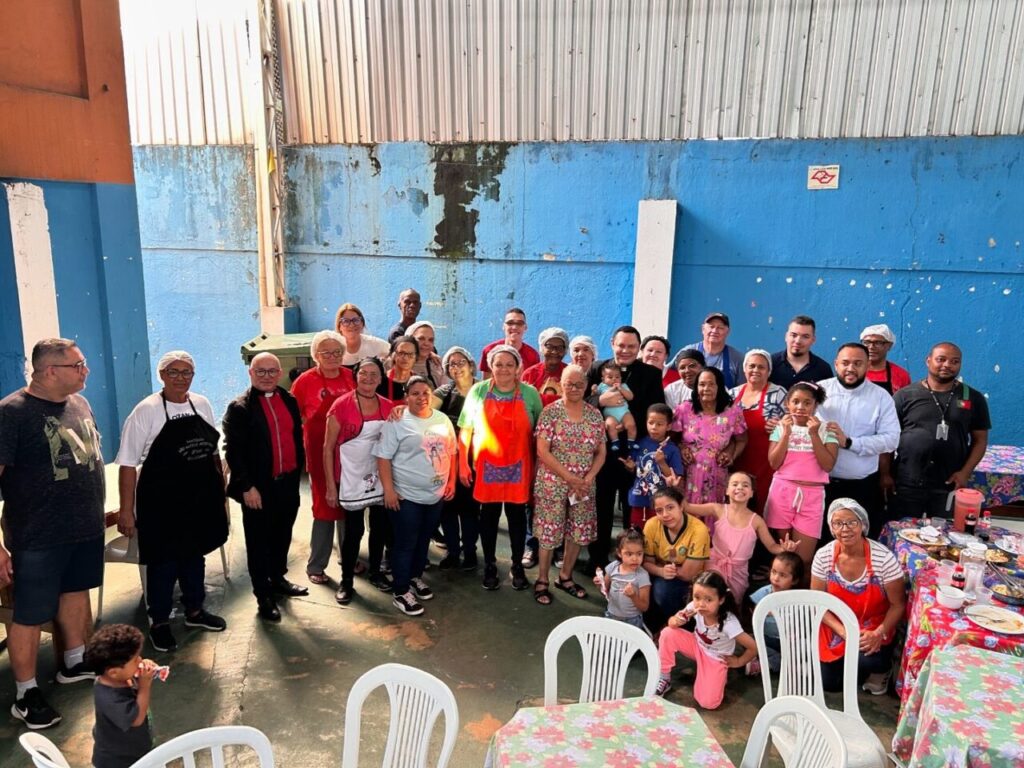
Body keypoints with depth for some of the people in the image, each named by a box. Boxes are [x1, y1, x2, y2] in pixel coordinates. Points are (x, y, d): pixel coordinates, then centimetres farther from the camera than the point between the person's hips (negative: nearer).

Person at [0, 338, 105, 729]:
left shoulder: (79, 403, 5)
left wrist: (98, 509, 18)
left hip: (86, 527, 7)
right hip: (39, 537, -7)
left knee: (76, 592, 21)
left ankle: (74, 663, 40)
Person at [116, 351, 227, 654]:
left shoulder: (202, 405, 4)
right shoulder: (147, 411, -12)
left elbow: (213, 451, 13)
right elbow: (128, 463, -12)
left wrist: (221, 491, 13)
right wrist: (126, 510, -13)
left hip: (200, 497, 5)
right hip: (161, 501, -5)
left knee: (195, 553, 19)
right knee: (163, 561, 7)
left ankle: (194, 611, 38)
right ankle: (159, 622, 26)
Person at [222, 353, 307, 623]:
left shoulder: (289, 400, 7)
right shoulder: (239, 408, -10)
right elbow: (233, 450, -13)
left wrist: (298, 469, 9)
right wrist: (247, 487, -17)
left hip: (288, 482, 5)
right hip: (259, 487, -5)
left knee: (282, 536, 19)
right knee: (259, 542, 8)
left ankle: (278, 579, 38)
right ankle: (263, 596, 20)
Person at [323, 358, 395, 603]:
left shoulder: (388, 407, 0)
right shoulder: (341, 405, -11)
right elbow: (328, 448, -8)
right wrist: (330, 486, -10)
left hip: (380, 478, 4)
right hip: (351, 479, -4)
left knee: (381, 527, 15)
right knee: (353, 531, 4)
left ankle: (375, 572, 35)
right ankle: (346, 581, 22)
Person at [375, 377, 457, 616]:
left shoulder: (443, 420, 5)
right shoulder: (397, 422, -12)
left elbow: (451, 452, 13)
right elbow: (383, 457, -13)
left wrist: (451, 482, 10)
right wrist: (388, 490, -17)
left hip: (436, 495, 6)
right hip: (407, 495, -5)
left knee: (424, 541, 19)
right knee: (405, 544, 2)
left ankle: (415, 578, 38)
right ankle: (401, 592, 14)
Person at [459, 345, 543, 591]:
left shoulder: (530, 394, -3)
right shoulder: (478, 391, -3)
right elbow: (465, 430, 1)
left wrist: (538, 466, 2)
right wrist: (463, 464, -1)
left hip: (518, 466, 0)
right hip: (487, 465, 0)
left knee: (517, 514, 9)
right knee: (489, 514, 10)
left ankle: (518, 566, 25)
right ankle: (489, 566, 26)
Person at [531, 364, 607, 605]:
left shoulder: (594, 414, 3)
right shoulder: (550, 412, -9)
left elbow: (601, 452, 6)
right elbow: (542, 452, -13)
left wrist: (588, 478, -9)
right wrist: (570, 478, -15)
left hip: (584, 486, 4)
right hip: (553, 484, -4)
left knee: (578, 533, 11)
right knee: (549, 533, 3)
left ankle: (565, 577, 30)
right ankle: (542, 581, 20)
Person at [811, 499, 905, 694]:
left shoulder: (884, 558, -21)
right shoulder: (823, 556, -14)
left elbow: (898, 604, -11)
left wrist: (879, 633, -25)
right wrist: (843, 631, -18)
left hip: (872, 628, -2)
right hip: (836, 629, 3)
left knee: (868, 660, -32)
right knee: (829, 683, -4)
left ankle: (881, 667, 7)